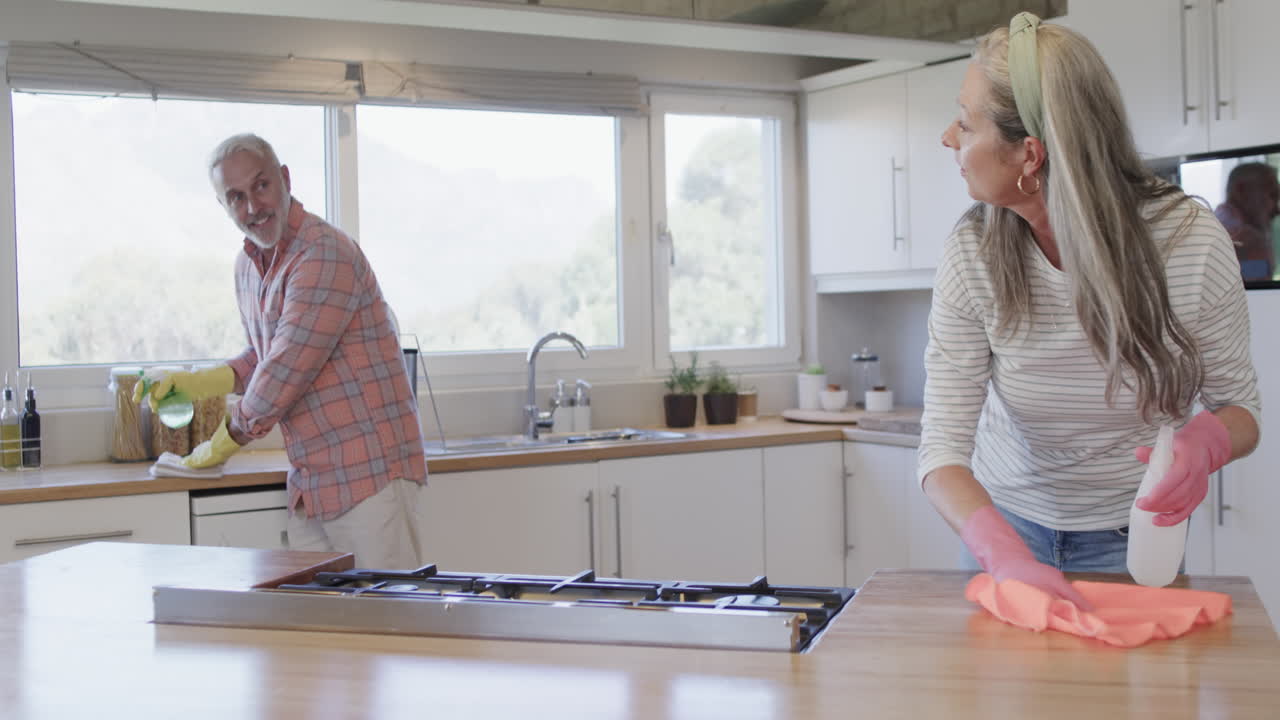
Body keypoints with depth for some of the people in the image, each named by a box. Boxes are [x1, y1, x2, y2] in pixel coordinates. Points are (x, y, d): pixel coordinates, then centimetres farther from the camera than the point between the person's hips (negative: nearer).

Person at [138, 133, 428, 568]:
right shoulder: (248, 268, 14)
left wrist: (225, 442, -4)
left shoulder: (324, 254, -16)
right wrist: (198, 383, 13)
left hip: (370, 474, -8)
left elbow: (287, 370, -18)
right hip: (310, 484, 8)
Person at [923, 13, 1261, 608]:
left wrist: (1204, 443, -33)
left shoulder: (1190, 241, -21)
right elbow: (942, 448, -23)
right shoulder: (973, 256, -19)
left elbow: (1240, 407, -8)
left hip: (1131, 534, -1)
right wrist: (1005, 555, -41)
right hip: (1008, 522, 1)